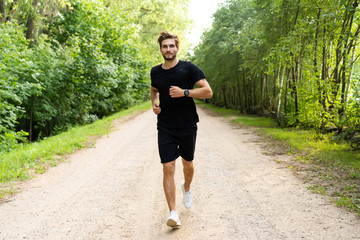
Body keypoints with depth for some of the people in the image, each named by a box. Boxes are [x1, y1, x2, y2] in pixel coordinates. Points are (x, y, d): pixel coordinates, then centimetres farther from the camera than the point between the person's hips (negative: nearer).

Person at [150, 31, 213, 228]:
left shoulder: (189, 68, -7)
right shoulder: (155, 72, 4)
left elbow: (208, 91, -11)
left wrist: (184, 92, -21)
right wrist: (154, 103, 5)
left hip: (187, 125, -1)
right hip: (165, 128, 1)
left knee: (188, 164, 15)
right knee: (168, 168, -8)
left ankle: (186, 188, 48)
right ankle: (173, 213, -4)